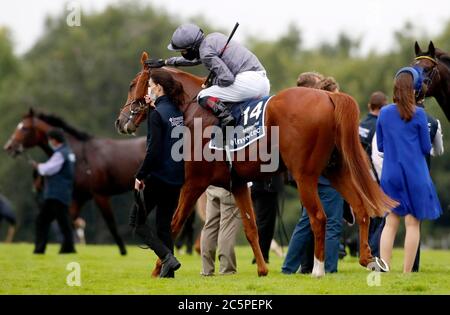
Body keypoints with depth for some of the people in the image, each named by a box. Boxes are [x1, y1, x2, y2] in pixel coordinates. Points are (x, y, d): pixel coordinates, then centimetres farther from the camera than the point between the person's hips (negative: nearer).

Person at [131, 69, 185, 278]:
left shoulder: (157, 114, -16)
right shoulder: (176, 111, 7)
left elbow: (153, 151, -20)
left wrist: (140, 176, -11)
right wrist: (155, 106, 14)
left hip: (159, 176, -8)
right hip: (177, 178, 8)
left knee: (136, 220, 5)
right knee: (164, 224, 13)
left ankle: (167, 257, -9)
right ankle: (168, 272, 9)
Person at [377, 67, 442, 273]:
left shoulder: (384, 113, 2)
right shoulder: (418, 114, -9)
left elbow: (380, 146, 10)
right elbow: (426, 148, -3)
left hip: (390, 174, 4)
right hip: (415, 174, -4)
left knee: (390, 223, 8)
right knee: (413, 223, 2)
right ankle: (407, 273, 1)